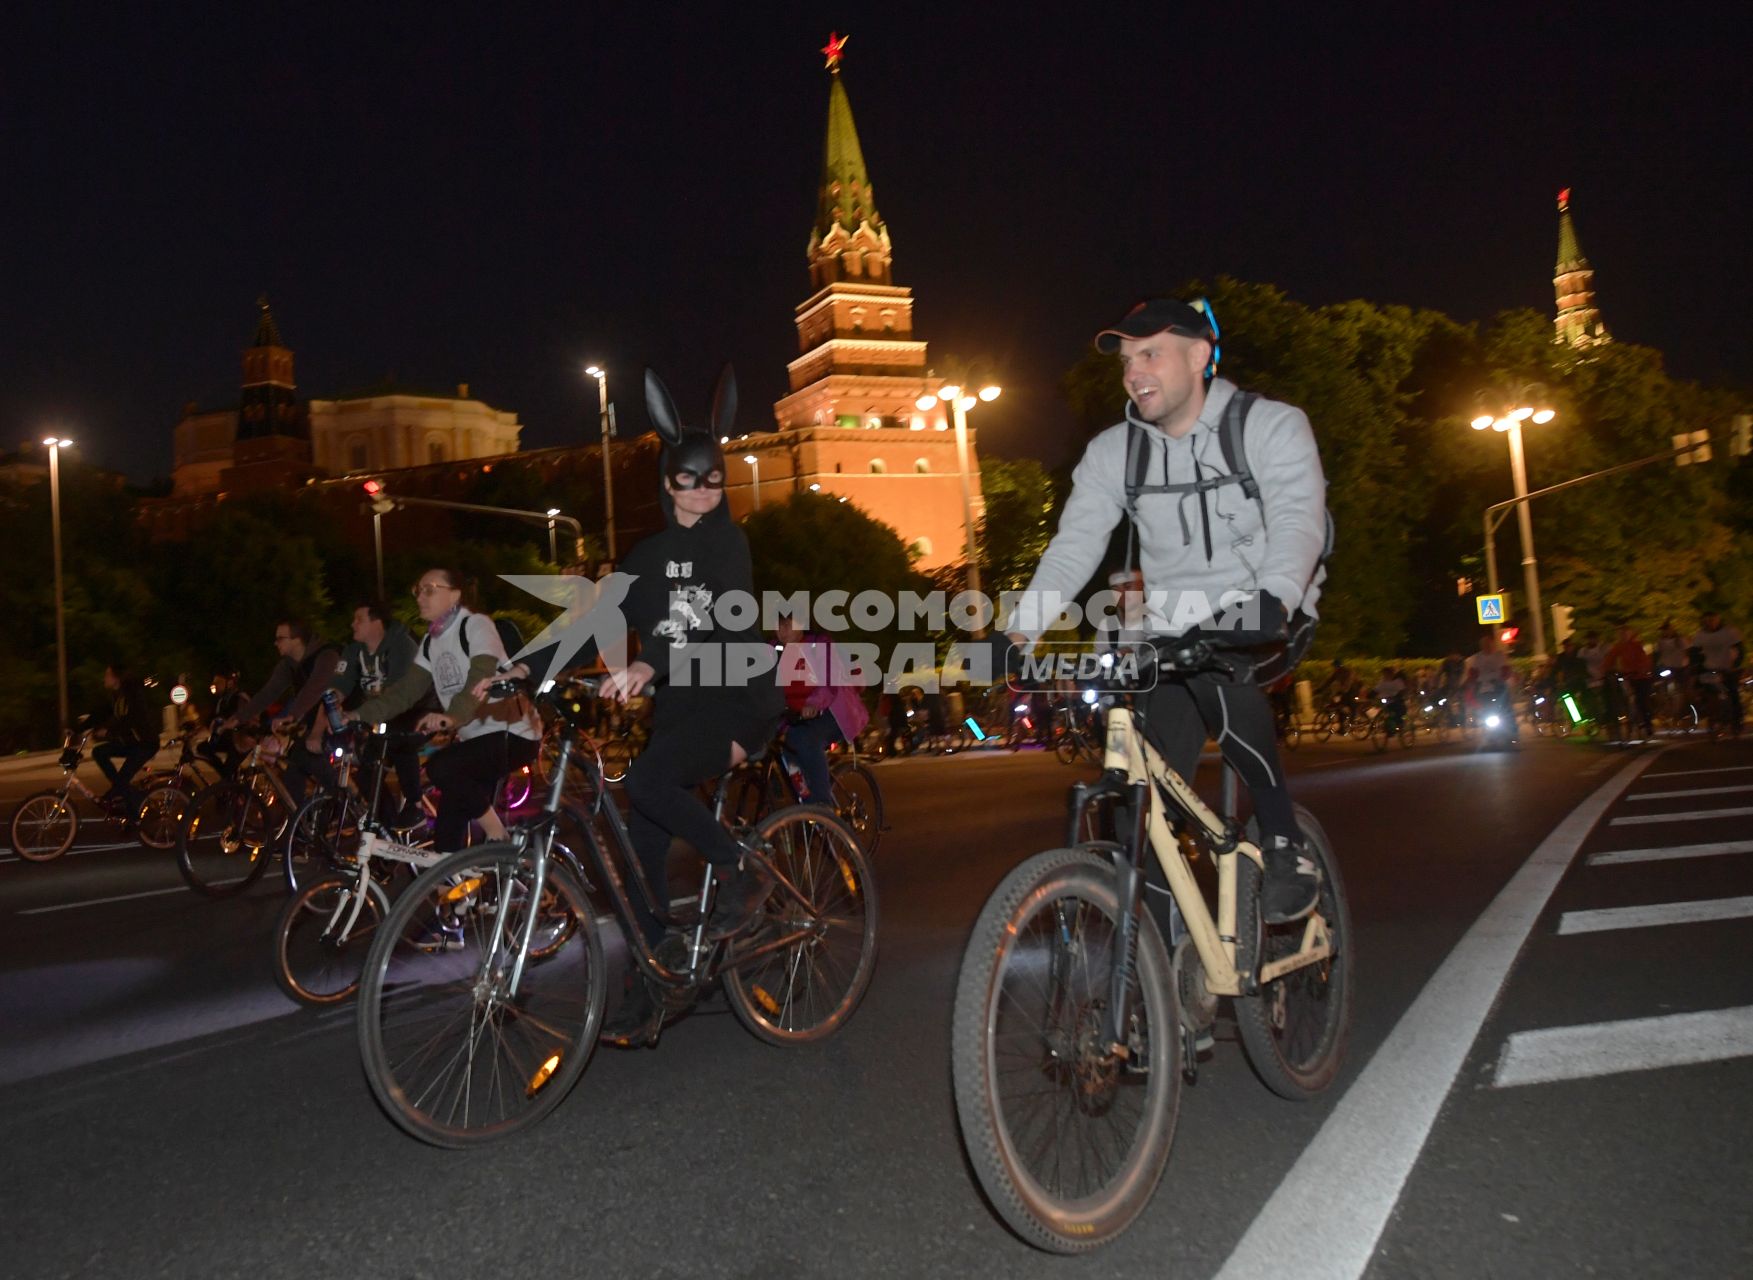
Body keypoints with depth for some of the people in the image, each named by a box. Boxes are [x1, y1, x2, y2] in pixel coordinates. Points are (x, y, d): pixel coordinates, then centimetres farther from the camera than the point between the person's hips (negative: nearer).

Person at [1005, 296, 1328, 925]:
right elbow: (1075, 543, -6)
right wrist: (1020, 629, -20)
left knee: (1217, 671, -36)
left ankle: (1286, 846, -19)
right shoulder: (1113, 451, 2)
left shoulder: (1272, 425, -8)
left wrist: (1271, 600, -44)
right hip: (1176, 628, 4)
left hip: (1265, 618, -3)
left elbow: (1298, 520, -24)